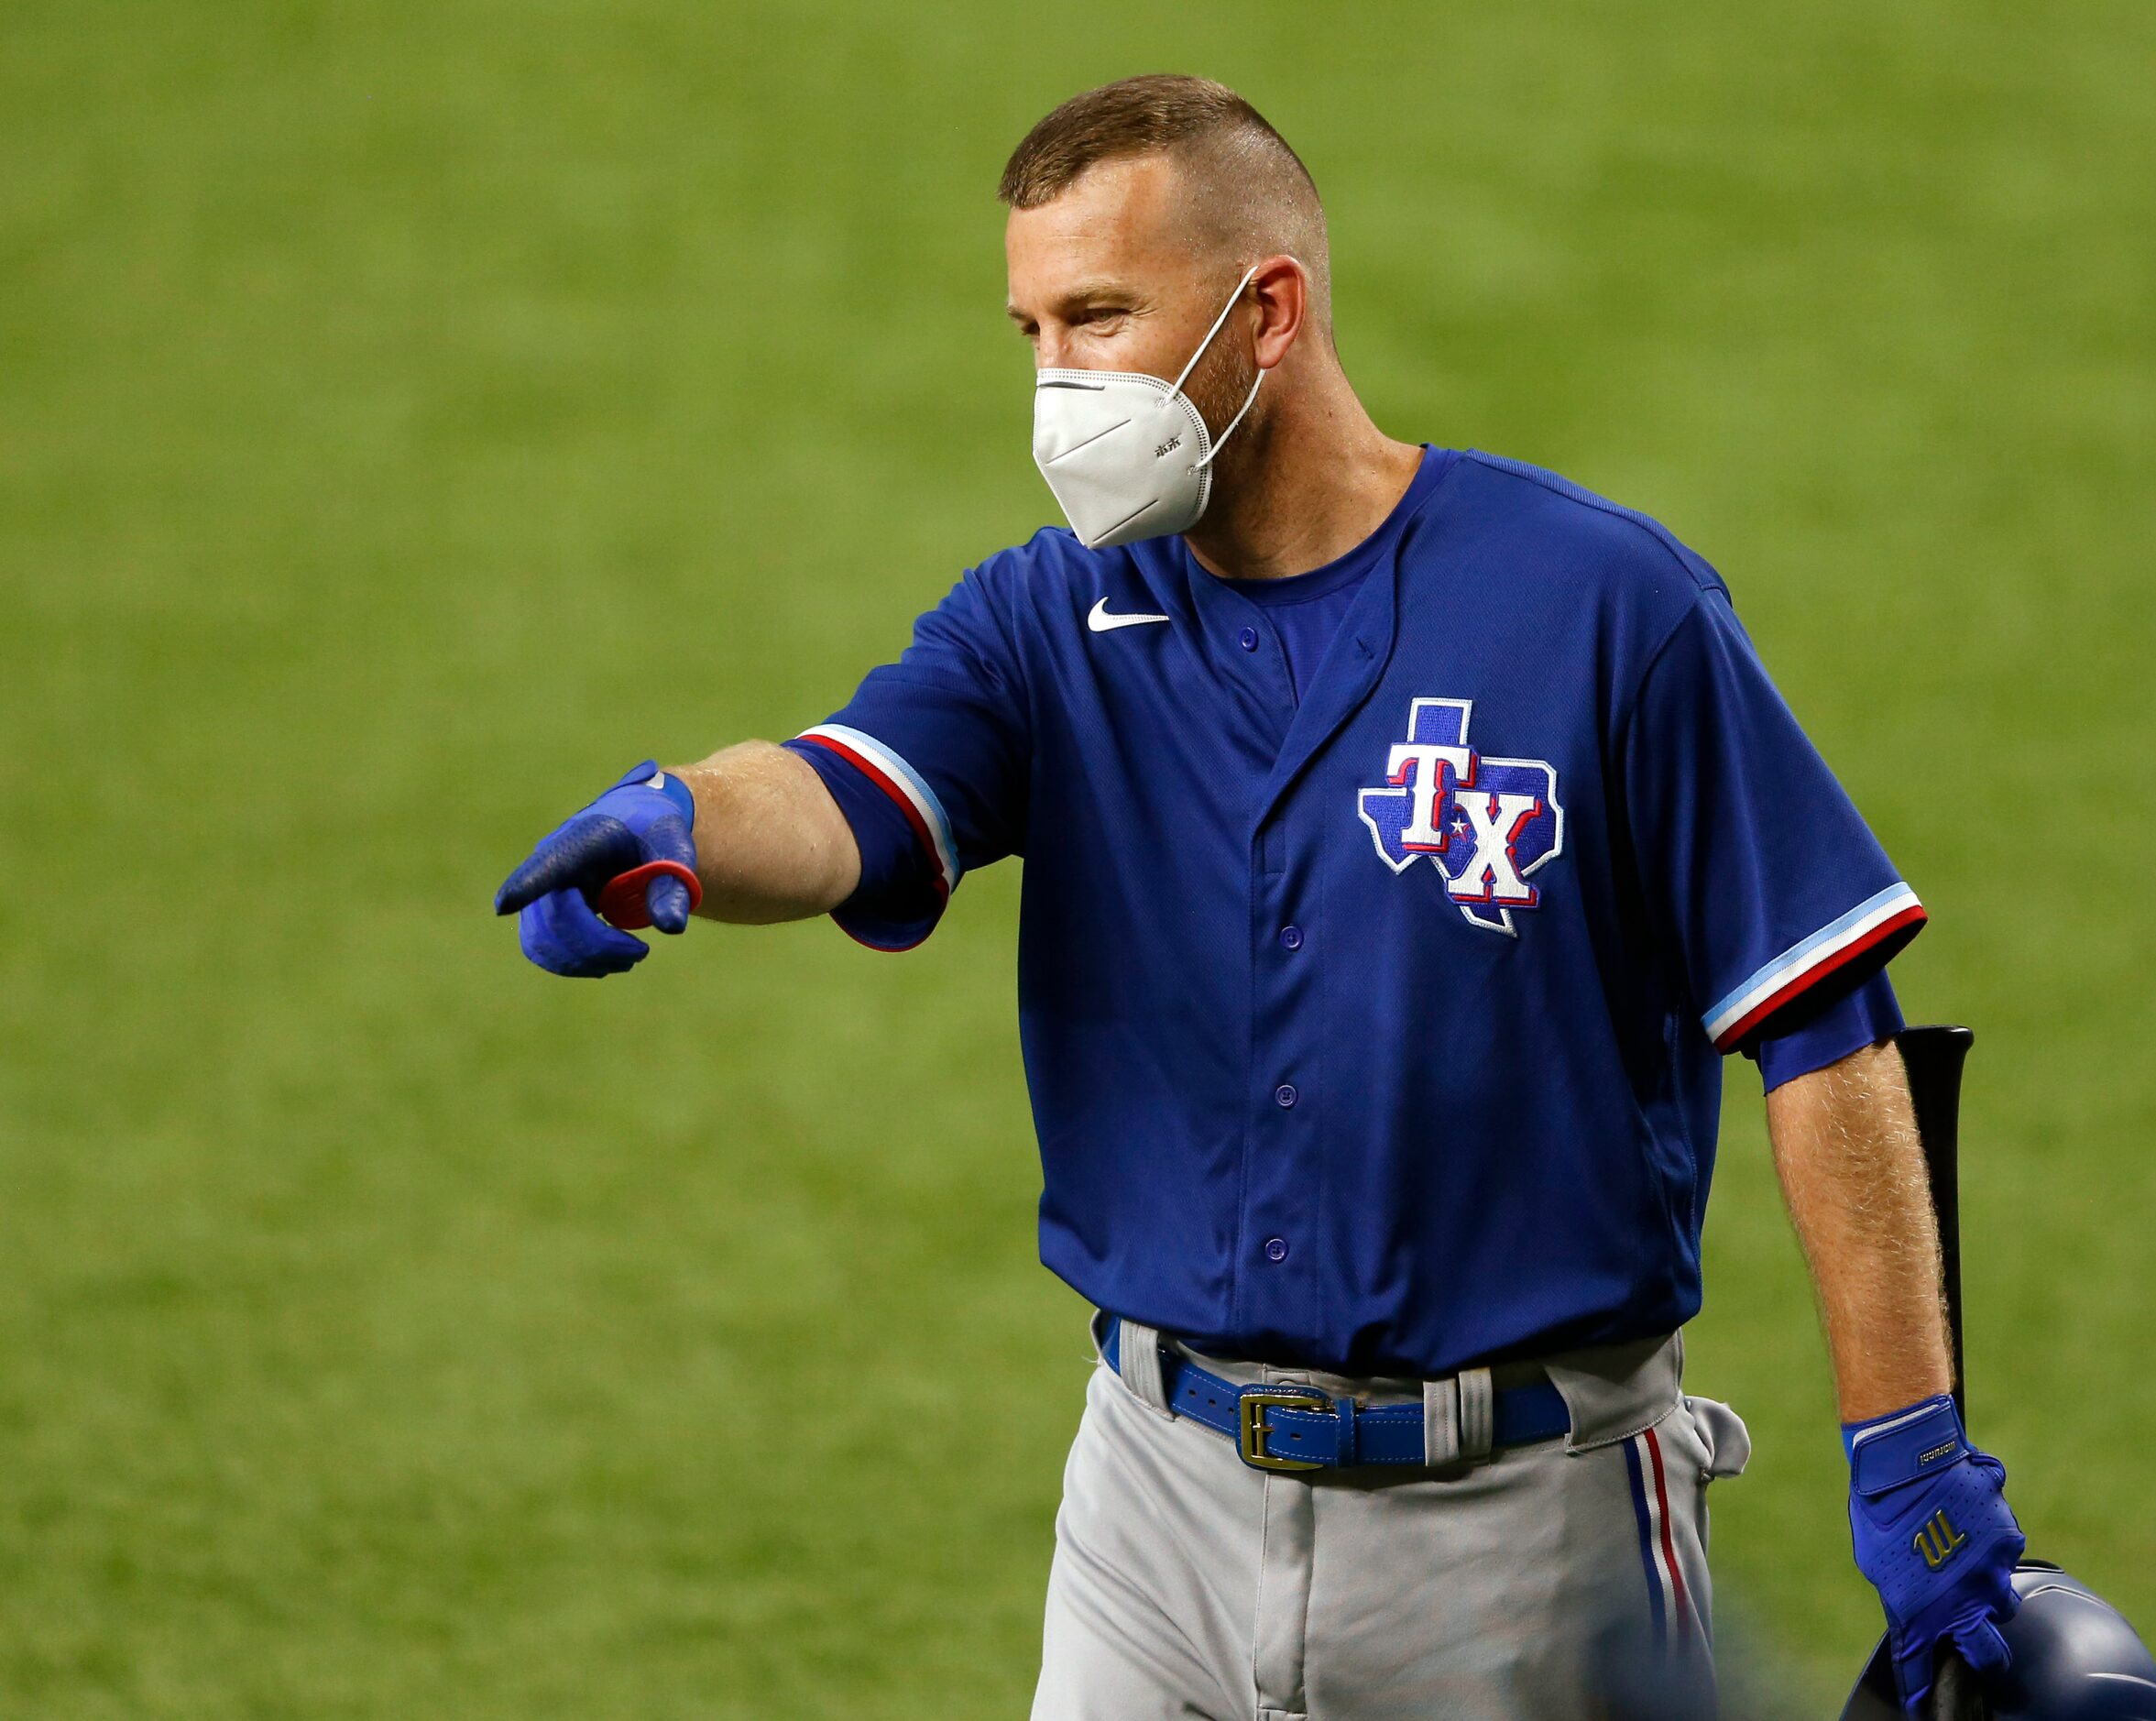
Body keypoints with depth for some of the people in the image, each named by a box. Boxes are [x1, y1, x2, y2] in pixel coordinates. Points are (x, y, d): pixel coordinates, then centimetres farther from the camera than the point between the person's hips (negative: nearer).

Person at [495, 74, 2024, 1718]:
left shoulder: (1606, 605, -9)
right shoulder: (1050, 623, 3)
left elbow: (1823, 1038, -8)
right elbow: (837, 806, -17)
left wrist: (1911, 1456, -11)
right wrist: (673, 826, -41)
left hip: (1526, 1521, -3)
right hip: (1165, 1500, 3)